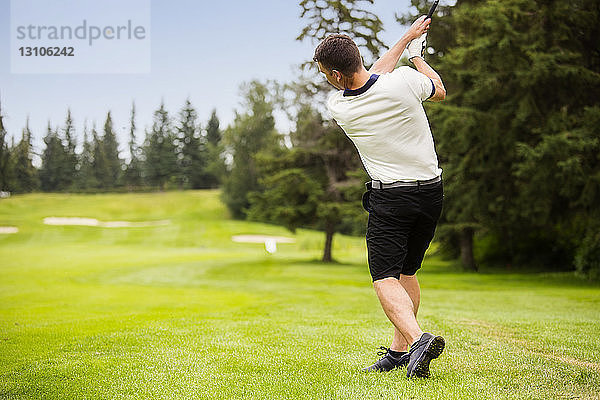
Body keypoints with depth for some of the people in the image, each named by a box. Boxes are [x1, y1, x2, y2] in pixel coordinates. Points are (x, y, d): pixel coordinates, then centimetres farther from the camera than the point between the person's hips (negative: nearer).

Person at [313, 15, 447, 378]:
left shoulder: (338, 106, -10)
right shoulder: (404, 81, -13)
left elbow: (374, 75, 11)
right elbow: (439, 91, 11)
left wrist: (406, 39, 19)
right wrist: (416, 53, 26)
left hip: (389, 198, -4)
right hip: (431, 191, 4)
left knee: (385, 277, -4)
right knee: (408, 272, 17)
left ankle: (417, 338, -28)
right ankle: (400, 350, 20)